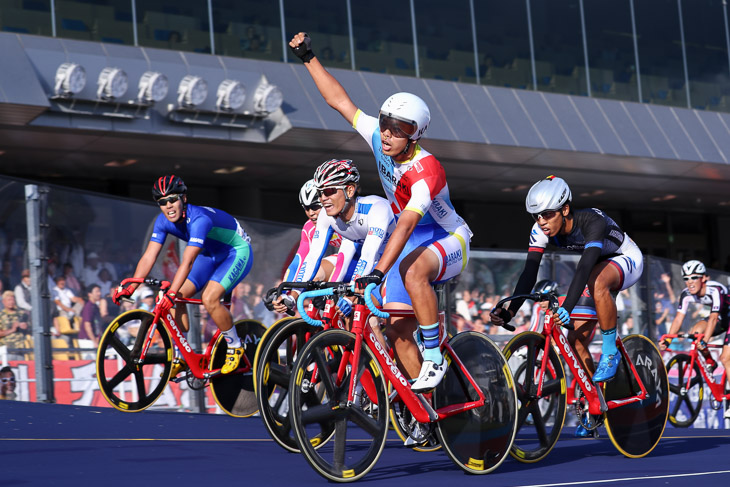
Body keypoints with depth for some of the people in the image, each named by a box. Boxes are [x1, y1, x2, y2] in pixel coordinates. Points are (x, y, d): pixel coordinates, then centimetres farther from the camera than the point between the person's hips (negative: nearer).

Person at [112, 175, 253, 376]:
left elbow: (187, 262, -44)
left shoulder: (199, 219, -36)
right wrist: (130, 288, -21)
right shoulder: (163, 221, -13)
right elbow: (149, 257, -12)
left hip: (237, 252, -8)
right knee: (178, 297, -7)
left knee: (209, 298, -27)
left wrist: (170, 293, -51)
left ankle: (235, 347, -6)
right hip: (211, 255, 8)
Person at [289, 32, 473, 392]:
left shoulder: (426, 170, -32)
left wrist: (378, 271, -53)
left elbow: (406, 224, -43)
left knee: (412, 271, -40)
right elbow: (339, 100, -4)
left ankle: (434, 358, -28)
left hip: (448, 240, -7)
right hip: (411, 243, 7)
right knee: (398, 329, -4)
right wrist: (309, 58, -6)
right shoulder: (378, 139, -12)